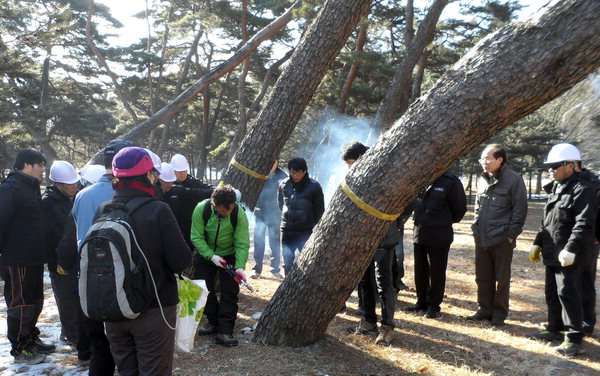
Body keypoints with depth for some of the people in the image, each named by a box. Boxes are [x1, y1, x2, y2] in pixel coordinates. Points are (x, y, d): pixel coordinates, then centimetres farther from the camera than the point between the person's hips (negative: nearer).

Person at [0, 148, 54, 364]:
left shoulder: (31, 187, 16)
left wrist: (42, 252, 19)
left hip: (34, 258, 9)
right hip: (18, 259, -9)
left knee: (35, 301, 17)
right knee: (20, 304, 1)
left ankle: (31, 338, 31)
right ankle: (19, 349, 13)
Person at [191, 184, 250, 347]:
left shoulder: (239, 213, -26)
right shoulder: (201, 209, -25)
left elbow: (242, 244, -23)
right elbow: (196, 237, -19)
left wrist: (240, 267, -34)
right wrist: (211, 256, -28)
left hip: (229, 255, -1)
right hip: (206, 254, 1)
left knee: (230, 292, -5)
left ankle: (225, 331, 3)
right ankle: (213, 321, 26)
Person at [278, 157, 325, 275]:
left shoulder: (314, 186, -8)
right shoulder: (283, 185, 1)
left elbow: (320, 209, 2)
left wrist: (312, 224, 3)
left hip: (306, 231, -3)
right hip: (287, 230, 3)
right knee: (287, 263, 8)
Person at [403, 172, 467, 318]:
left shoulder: (450, 182, -11)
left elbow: (460, 208, -2)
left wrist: (446, 222, 7)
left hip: (439, 236, -5)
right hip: (419, 233, 5)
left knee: (436, 272, 5)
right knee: (419, 270, 14)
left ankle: (434, 305, 18)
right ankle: (421, 302, 29)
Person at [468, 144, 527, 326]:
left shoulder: (514, 179, -9)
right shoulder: (483, 179, 11)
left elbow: (520, 209, -9)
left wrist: (511, 234, -11)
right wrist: (476, 228, 12)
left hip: (502, 240, -6)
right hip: (481, 239, 6)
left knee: (502, 279, 7)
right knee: (482, 277, 13)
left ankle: (499, 313, 20)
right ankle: (484, 309, 27)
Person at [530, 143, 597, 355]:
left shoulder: (583, 190, -14)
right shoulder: (555, 189, 16)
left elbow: (584, 225, -21)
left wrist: (570, 249, -27)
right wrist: (538, 243, 18)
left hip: (569, 257, -9)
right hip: (552, 254, 10)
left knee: (567, 294, -6)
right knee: (552, 292, 18)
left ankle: (574, 339, 3)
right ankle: (555, 328, 32)